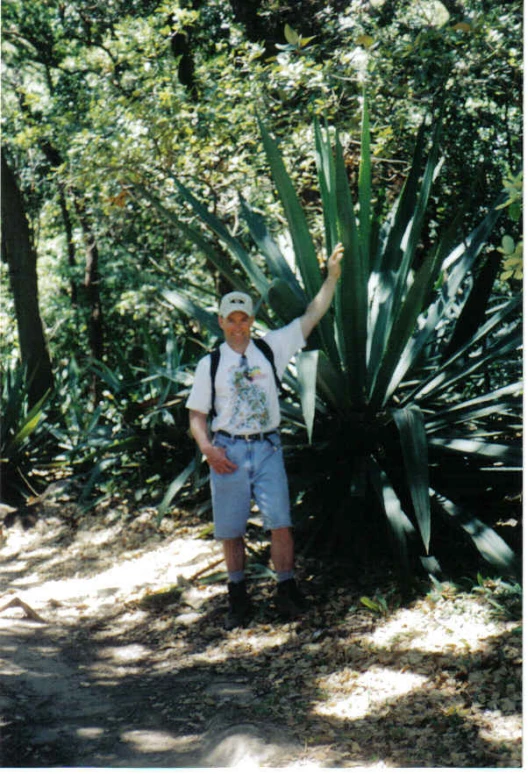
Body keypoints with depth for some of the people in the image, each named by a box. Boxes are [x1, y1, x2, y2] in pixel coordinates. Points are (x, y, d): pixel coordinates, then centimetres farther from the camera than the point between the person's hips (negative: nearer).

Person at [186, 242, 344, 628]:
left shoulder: (271, 347, 6)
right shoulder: (210, 364, 4)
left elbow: (312, 316, 2)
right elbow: (197, 414, 5)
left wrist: (332, 277, -6)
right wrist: (208, 448, -11)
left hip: (267, 448, 0)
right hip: (228, 451, 0)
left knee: (280, 521, -8)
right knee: (230, 528, 6)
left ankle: (287, 590, 3)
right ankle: (238, 595, 20)